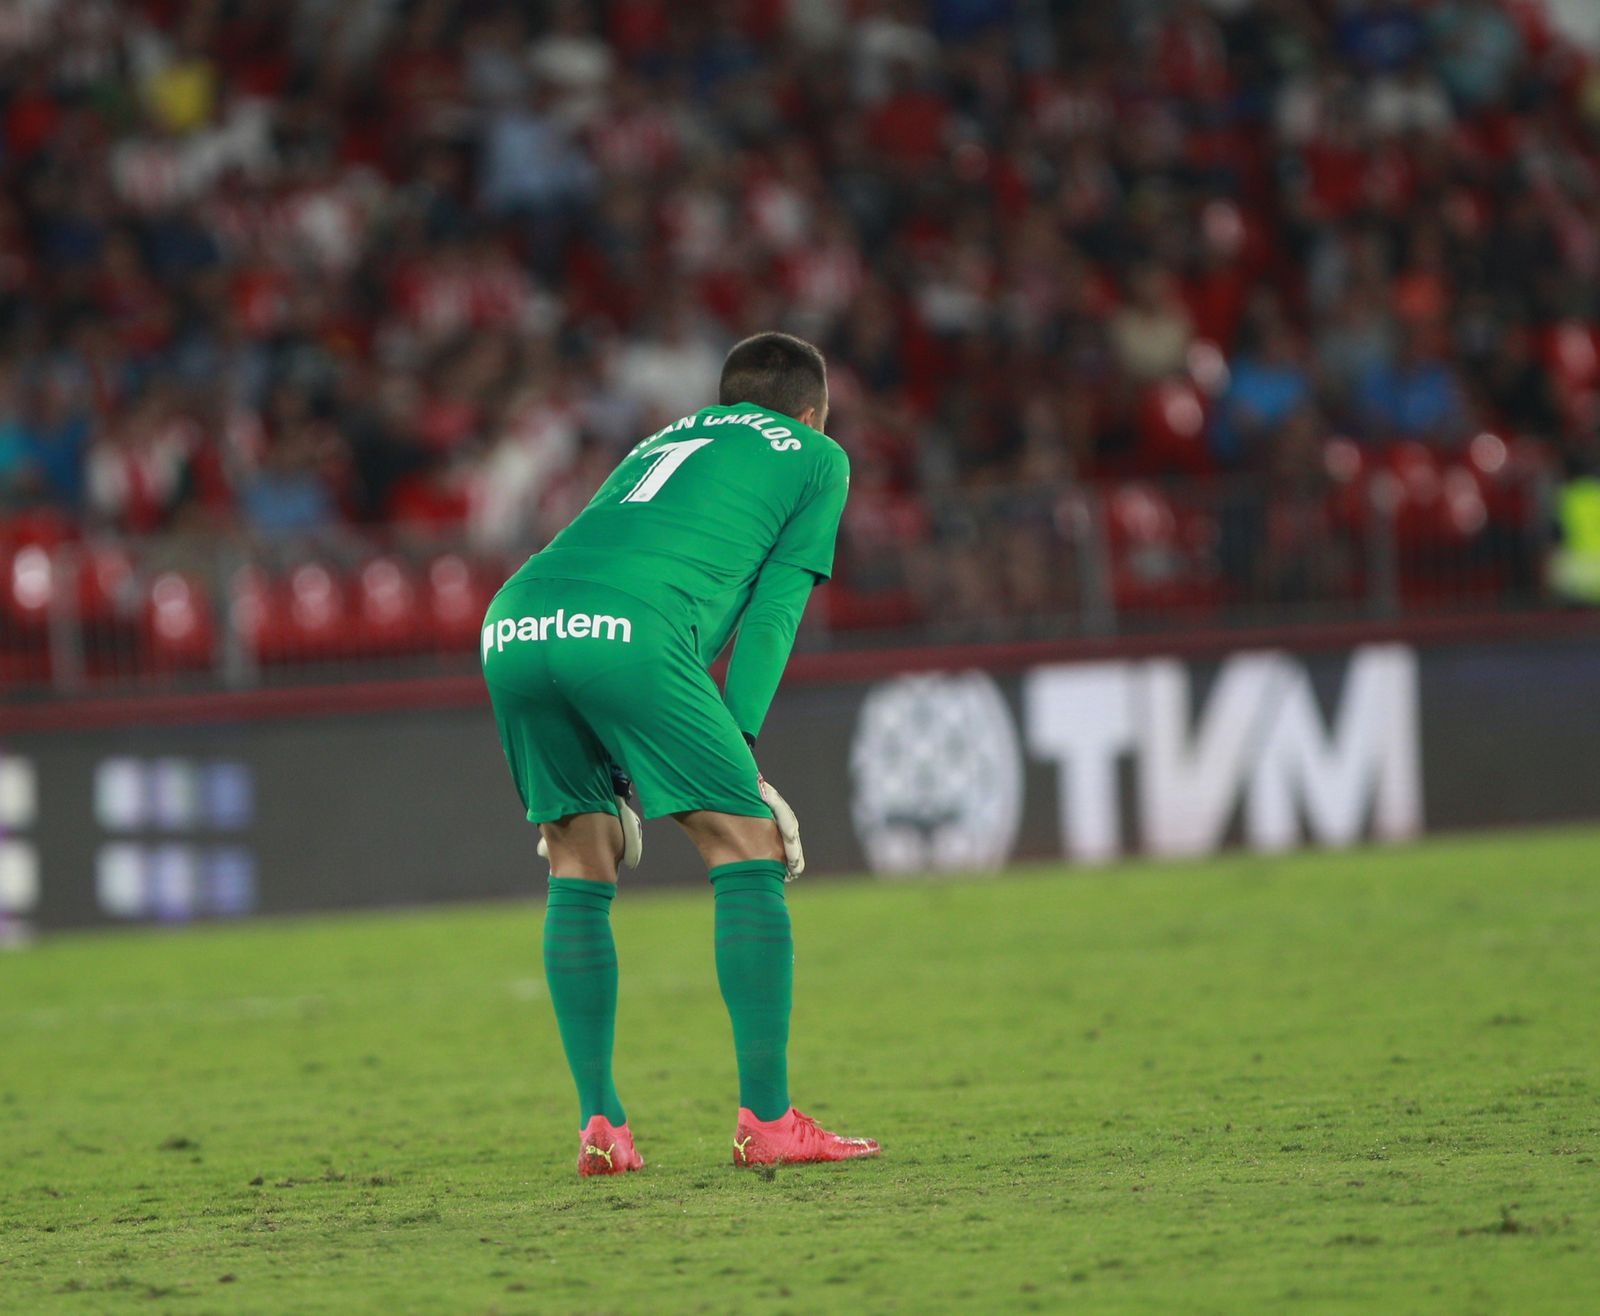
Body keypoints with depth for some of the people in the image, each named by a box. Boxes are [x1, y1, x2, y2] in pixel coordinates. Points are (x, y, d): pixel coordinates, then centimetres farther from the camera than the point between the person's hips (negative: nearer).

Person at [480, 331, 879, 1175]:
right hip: (627, 633, -6)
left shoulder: (661, 444, 40)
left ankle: (600, 1126, 11)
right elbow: (774, 607, 13)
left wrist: (612, 772, 32)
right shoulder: (816, 457, 25)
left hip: (512, 630, 6)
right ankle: (765, 1120, 1)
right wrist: (737, 745, 8)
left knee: (579, 870, 17)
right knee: (747, 850, 4)